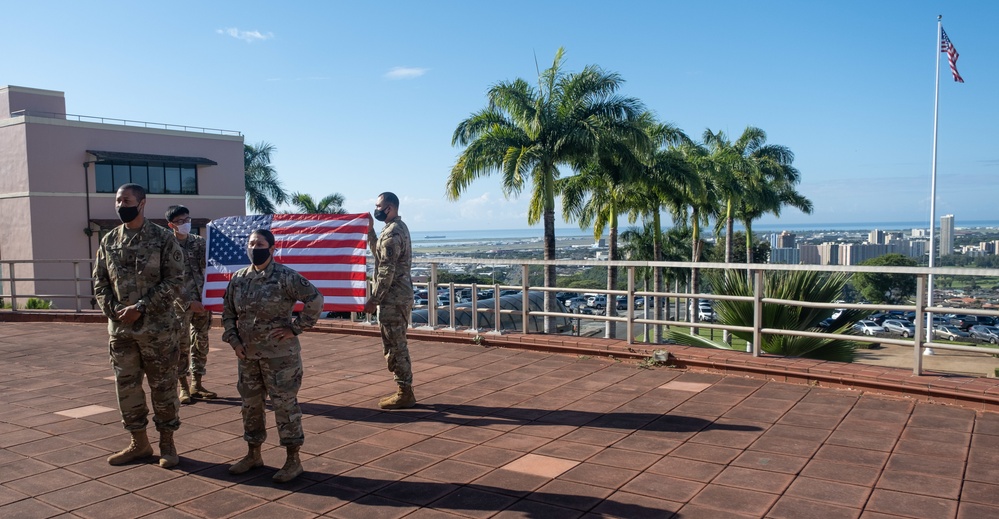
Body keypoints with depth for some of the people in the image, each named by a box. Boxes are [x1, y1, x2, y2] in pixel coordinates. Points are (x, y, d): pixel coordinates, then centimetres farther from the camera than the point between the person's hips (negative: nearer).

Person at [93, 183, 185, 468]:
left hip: (158, 327, -5)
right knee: (126, 386, 11)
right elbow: (100, 281, 11)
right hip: (119, 328, 5)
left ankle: (167, 442, 18)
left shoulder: (163, 238, -6)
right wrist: (113, 309, -6)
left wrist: (140, 308, -17)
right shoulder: (109, 240, 9)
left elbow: (174, 281, -11)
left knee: (163, 386, 4)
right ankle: (139, 443, 25)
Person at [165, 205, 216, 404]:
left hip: (201, 300, 4)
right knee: (181, 345, 2)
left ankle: (197, 386, 20)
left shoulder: (199, 242, 7)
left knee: (201, 343, 10)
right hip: (181, 303, -4)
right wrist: (189, 302, -16)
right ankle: (184, 387, 13)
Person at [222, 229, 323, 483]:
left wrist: (295, 329, -15)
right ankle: (253, 454, 33)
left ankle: (293, 460, 11)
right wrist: (233, 340, 3)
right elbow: (228, 312, 15)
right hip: (247, 355, 6)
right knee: (250, 404, 16)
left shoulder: (286, 277, -11)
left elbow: (315, 300, -15)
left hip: (280, 355, -6)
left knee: (285, 405, 0)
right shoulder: (238, 278, 7)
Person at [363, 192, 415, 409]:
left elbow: (387, 271, -21)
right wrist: (370, 231, 16)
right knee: (396, 346, 15)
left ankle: (405, 394, 3)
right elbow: (380, 254, 24)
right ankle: (404, 391, 20)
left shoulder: (392, 232, -17)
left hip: (393, 298, -10)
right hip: (399, 296, 10)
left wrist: (373, 299, -17)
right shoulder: (398, 228, 15)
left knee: (395, 347, -3)